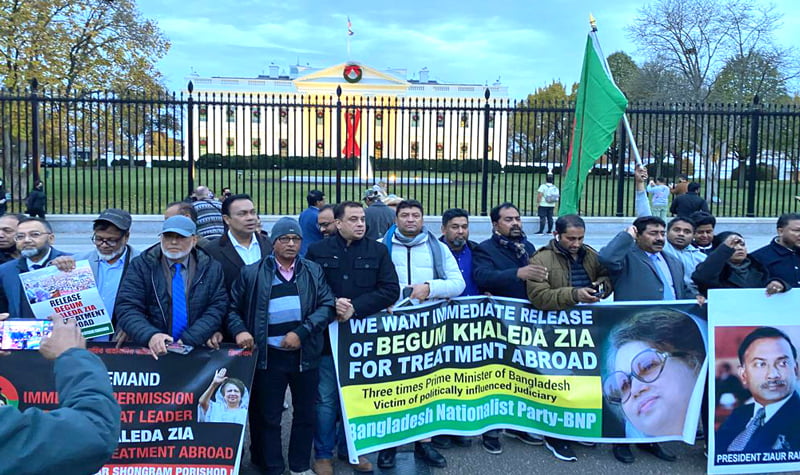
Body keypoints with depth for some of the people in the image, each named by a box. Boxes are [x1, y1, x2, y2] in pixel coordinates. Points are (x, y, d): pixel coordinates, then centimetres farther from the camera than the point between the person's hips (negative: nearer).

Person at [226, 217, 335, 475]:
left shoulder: (314, 271, 6)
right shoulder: (252, 273, 2)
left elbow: (327, 305, -3)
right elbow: (233, 308, 7)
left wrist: (301, 332, -14)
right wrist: (239, 330, -13)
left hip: (305, 354, 2)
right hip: (269, 356, -1)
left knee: (305, 415, 13)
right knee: (269, 417, 8)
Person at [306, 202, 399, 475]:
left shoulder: (378, 251, 3)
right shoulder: (318, 251, 0)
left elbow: (391, 289, -5)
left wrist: (355, 308, -14)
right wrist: (331, 305, -18)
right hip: (327, 336, -1)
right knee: (326, 400, 6)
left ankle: (350, 449, 30)